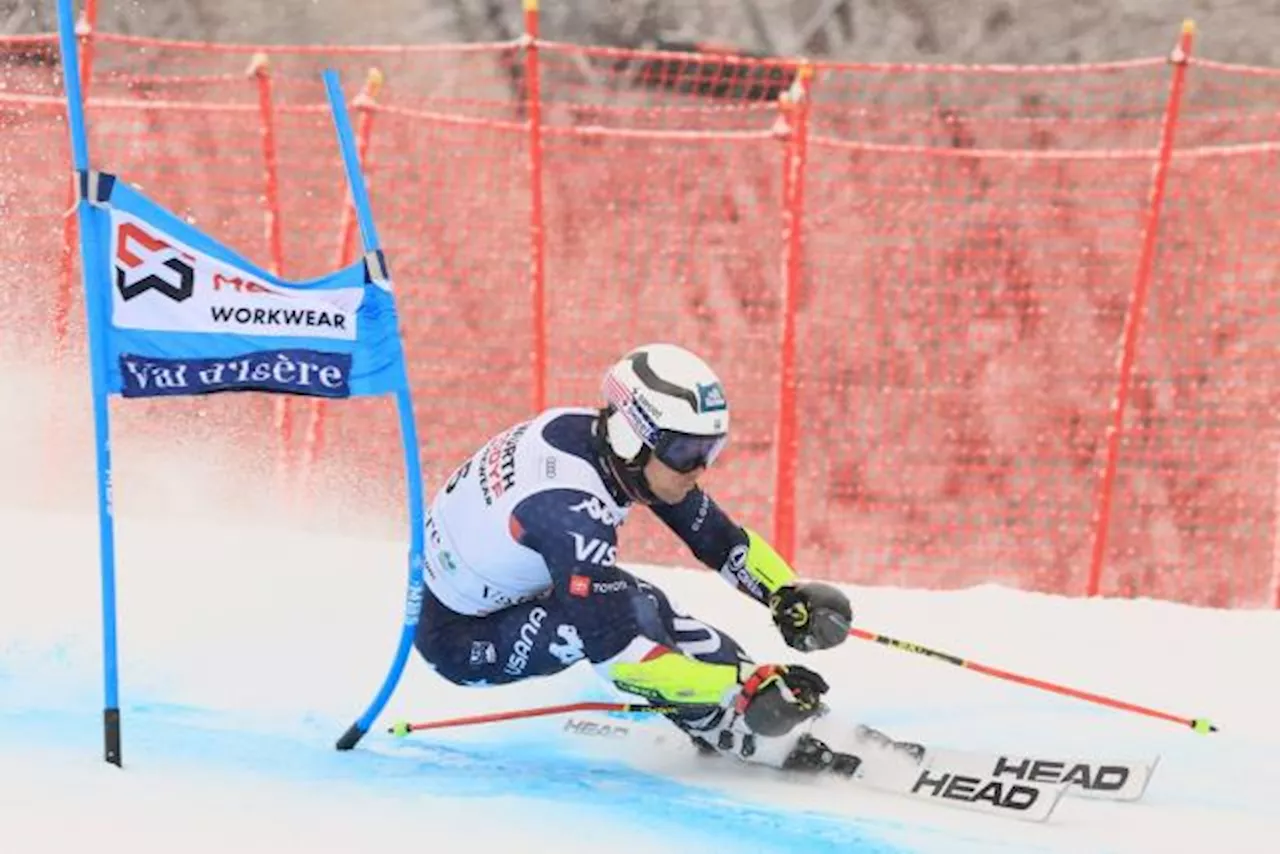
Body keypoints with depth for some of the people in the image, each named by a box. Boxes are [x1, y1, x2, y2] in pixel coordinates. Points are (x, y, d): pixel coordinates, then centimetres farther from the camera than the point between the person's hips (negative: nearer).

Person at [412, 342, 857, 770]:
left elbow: (718, 538, -1)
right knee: (635, 612, -26)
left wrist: (789, 596, -14)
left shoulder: (598, 433, -12)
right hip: (458, 638, -9)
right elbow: (616, 651, -38)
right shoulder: (569, 510, -37)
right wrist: (746, 686, -39)